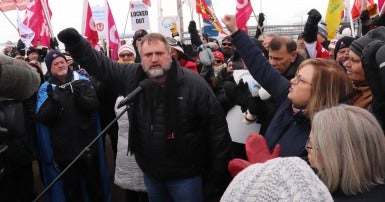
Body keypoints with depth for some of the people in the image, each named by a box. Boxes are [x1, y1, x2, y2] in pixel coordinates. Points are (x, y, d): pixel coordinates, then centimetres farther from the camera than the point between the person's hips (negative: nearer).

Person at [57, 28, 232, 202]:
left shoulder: (194, 84, -15)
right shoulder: (131, 76, -3)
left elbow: (217, 126, -12)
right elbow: (99, 65, 7)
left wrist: (219, 175, -9)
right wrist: (75, 41, -9)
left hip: (184, 175, -4)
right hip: (150, 172, 5)